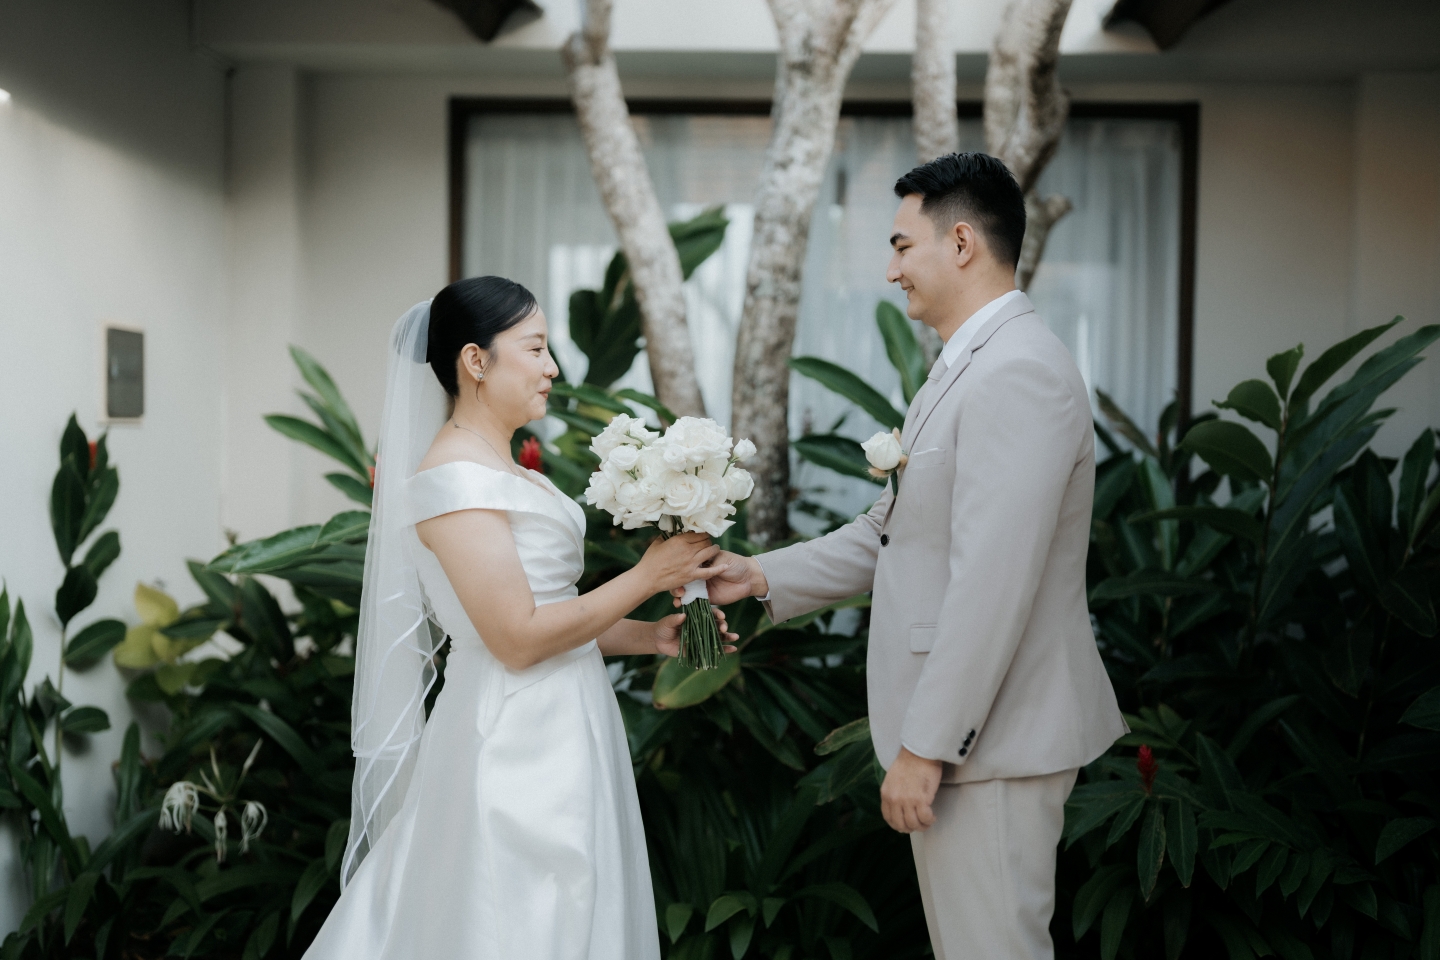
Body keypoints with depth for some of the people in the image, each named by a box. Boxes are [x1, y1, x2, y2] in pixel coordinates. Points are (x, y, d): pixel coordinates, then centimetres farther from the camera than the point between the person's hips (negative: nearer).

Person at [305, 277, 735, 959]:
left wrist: (650, 636, 4)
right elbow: (518, 638, -21)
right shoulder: (454, 477, -16)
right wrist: (646, 577, -14)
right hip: (515, 743, -9)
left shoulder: (507, 471, 13)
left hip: (560, 735, 9)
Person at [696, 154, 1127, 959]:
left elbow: (991, 583, -25)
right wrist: (763, 577, 14)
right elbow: (896, 533, 19)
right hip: (965, 728, 10)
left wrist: (926, 746, -22)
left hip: (988, 739, -10)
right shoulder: (971, 366, 14)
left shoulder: (1019, 372, -20)